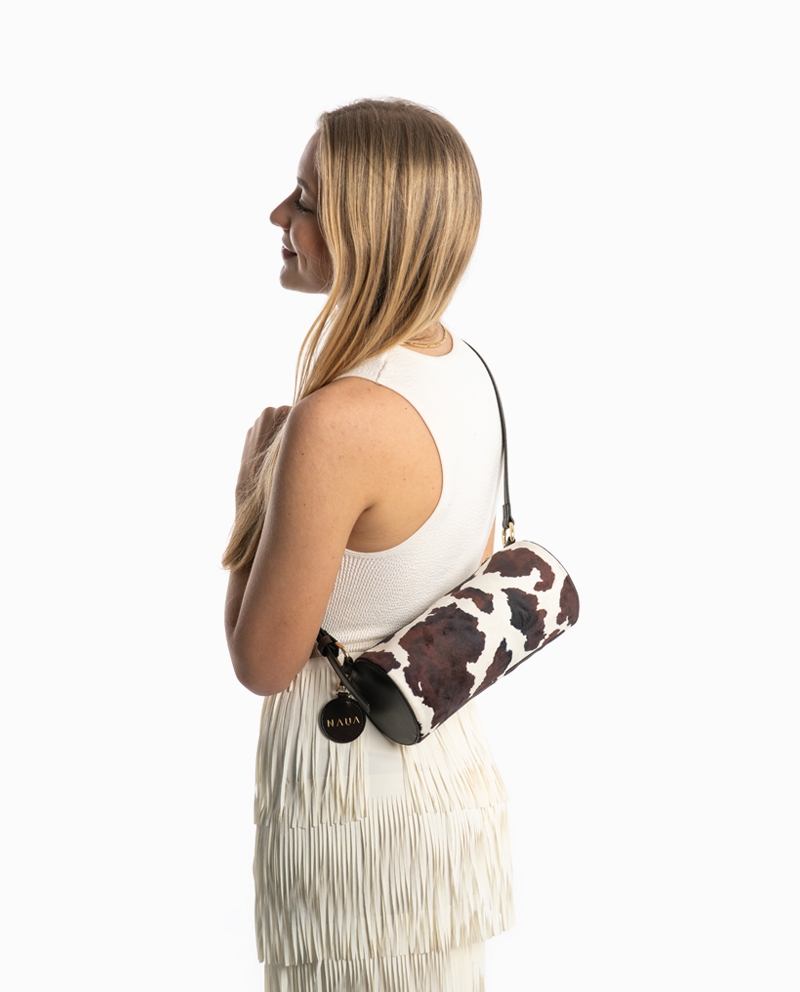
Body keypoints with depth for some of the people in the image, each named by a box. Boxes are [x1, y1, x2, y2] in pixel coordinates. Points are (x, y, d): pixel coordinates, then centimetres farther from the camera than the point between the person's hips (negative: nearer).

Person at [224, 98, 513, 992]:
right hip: (453, 756, 8)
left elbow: (261, 663, -21)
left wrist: (252, 486, -10)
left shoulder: (334, 423, -30)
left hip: (350, 779, -7)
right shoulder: (467, 370, -4)